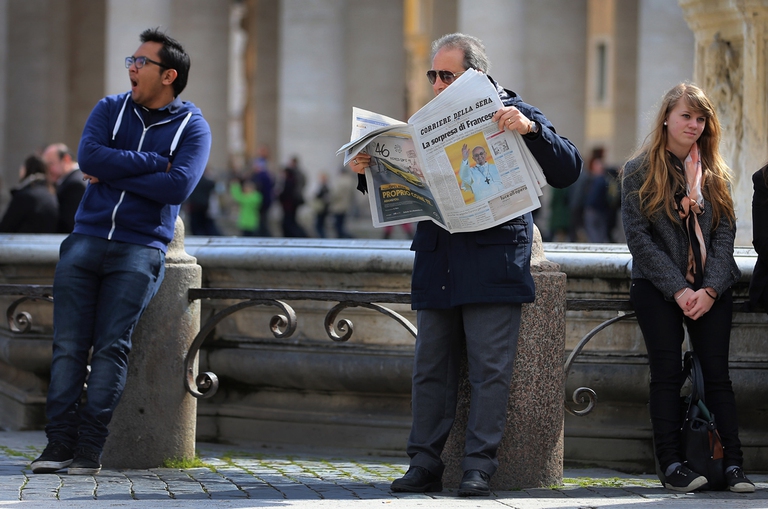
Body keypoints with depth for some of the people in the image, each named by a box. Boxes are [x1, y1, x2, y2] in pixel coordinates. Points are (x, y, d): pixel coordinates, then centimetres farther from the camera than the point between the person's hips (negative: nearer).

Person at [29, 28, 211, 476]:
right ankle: (60, 441, -8)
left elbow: (178, 187, -13)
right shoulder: (110, 109, 13)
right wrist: (152, 162, -9)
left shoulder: (192, 127, 3)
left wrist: (114, 172, -7)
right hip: (87, 239, 3)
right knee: (68, 344, -7)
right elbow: (89, 156, -6)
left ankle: (90, 446, -13)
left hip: (140, 249, -3)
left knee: (112, 345, -13)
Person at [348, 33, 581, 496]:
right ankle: (425, 464, 8)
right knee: (431, 369, 4)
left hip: (493, 263, -5)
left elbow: (567, 171, -8)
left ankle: (480, 466, -3)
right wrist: (368, 171, 3)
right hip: (437, 263, 5)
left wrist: (531, 129, -23)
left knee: (490, 370, -6)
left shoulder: (515, 115, 3)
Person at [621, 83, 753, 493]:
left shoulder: (715, 173, 11)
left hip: (711, 288, 2)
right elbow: (638, 236, -5)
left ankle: (732, 464, -6)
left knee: (717, 371, -4)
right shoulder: (639, 171, 1)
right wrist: (678, 290, -12)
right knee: (667, 373, -5)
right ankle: (671, 464, -2)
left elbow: (725, 232, 5)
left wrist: (710, 289, -10)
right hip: (658, 286, -2)